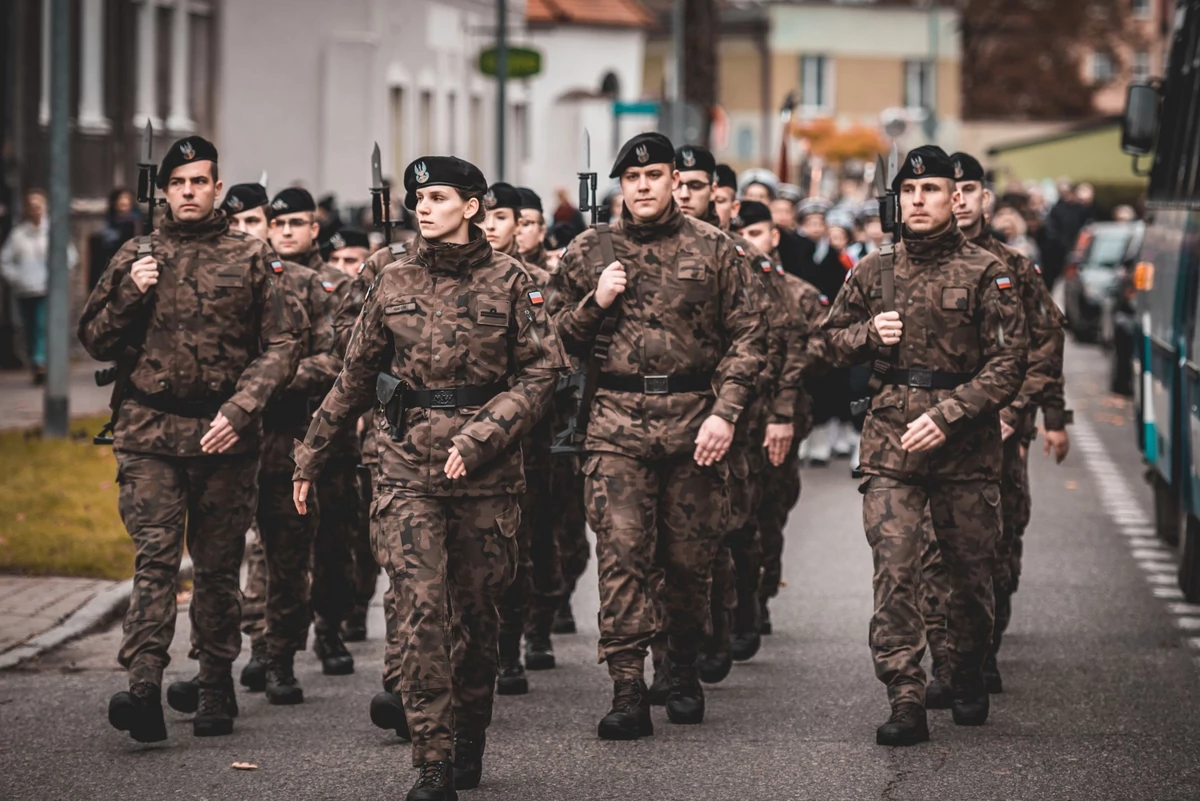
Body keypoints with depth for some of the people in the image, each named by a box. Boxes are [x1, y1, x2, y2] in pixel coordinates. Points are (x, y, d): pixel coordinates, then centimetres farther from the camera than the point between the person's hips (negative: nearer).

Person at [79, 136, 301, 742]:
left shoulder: (249, 258, 5)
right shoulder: (136, 257, 9)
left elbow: (281, 346, 1)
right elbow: (95, 342, 13)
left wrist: (239, 411, -11)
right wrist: (130, 295, -5)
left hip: (225, 434, 0)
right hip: (150, 431, 0)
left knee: (218, 565, 7)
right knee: (155, 556, -13)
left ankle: (217, 687, 17)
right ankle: (144, 687, -24)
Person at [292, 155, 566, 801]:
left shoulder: (509, 282, 1)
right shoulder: (393, 283, 7)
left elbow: (540, 371, -3)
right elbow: (355, 377, 16)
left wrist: (477, 438, -14)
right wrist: (311, 453, 17)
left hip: (486, 471, -1)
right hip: (407, 465, 1)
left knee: (476, 607, 8)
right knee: (419, 609, -11)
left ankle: (469, 742, 27)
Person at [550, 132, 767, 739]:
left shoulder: (712, 250, 5)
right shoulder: (589, 252, 8)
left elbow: (747, 336, 3)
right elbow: (560, 343, 14)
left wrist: (725, 412, -8)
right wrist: (595, 303, -6)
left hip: (693, 417, 0)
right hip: (617, 421, 0)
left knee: (690, 556, 7)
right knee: (622, 553, -10)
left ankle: (684, 674, 27)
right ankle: (627, 693, -12)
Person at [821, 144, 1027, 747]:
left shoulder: (985, 273, -1)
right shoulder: (874, 272, 9)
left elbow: (1008, 363, -6)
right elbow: (833, 339, 21)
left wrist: (947, 415, -16)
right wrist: (869, 333, -2)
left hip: (966, 441, -1)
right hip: (891, 437, 1)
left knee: (971, 569, 8)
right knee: (893, 569, -11)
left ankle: (969, 676, 33)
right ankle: (906, 701, -13)